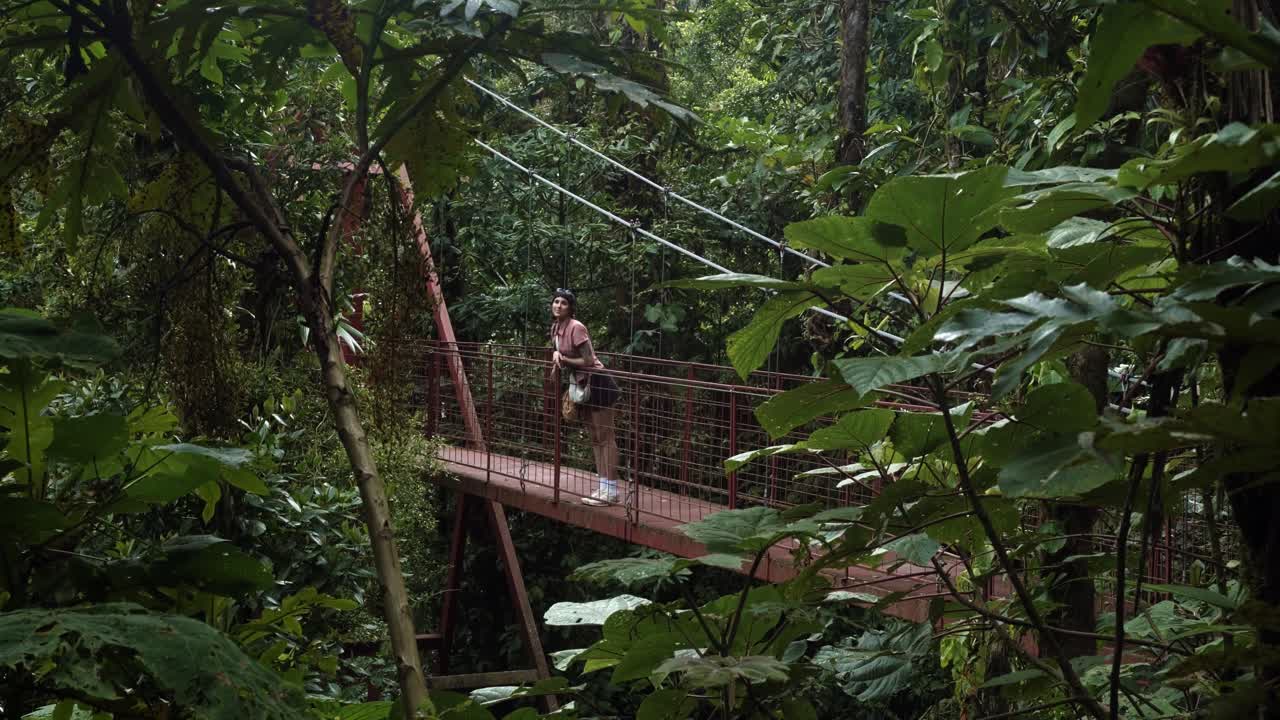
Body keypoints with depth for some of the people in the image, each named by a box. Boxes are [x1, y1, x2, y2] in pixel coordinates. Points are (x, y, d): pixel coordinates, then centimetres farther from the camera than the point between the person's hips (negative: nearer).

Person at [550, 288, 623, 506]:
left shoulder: (576, 328, -19)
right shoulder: (555, 328, 7)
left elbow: (588, 360, -21)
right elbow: (558, 352, 22)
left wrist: (564, 359, -11)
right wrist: (557, 355, 0)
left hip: (596, 382, -9)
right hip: (580, 384, 10)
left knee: (605, 437, -6)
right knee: (594, 438, 12)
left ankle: (611, 489, -5)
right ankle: (603, 486, 18)